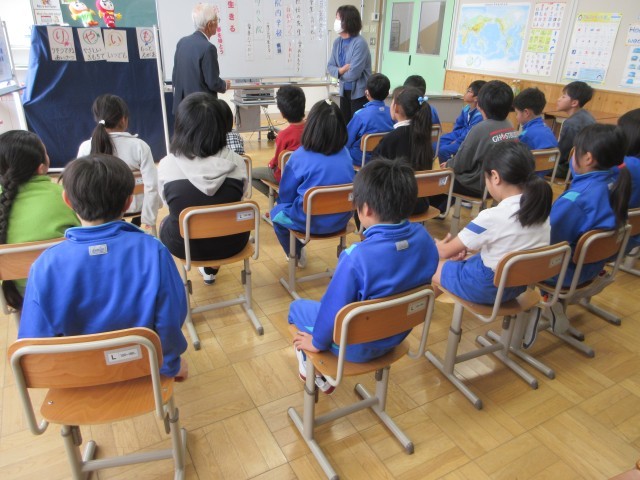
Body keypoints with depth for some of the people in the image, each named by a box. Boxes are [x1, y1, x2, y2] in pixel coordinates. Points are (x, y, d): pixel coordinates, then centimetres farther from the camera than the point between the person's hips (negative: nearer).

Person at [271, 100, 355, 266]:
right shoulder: (345, 154, -5)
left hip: (311, 221, -5)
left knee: (277, 212, 25)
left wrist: (283, 204, 18)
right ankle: (298, 249, 45)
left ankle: (296, 256, 40)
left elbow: (285, 196, -7)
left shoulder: (300, 156, -19)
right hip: (341, 218, 6)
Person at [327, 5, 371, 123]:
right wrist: (341, 70, -16)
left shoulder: (360, 43, -19)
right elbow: (330, 67, 5)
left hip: (359, 93, -7)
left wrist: (339, 72, -5)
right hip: (344, 91, 7)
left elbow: (353, 74, -24)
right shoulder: (337, 42, 3)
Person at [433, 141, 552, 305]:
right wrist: (464, 244, 14)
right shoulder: (541, 210, -8)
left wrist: (438, 246, 9)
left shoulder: (491, 217, -28)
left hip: (487, 287, -7)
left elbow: (446, 252, -15)